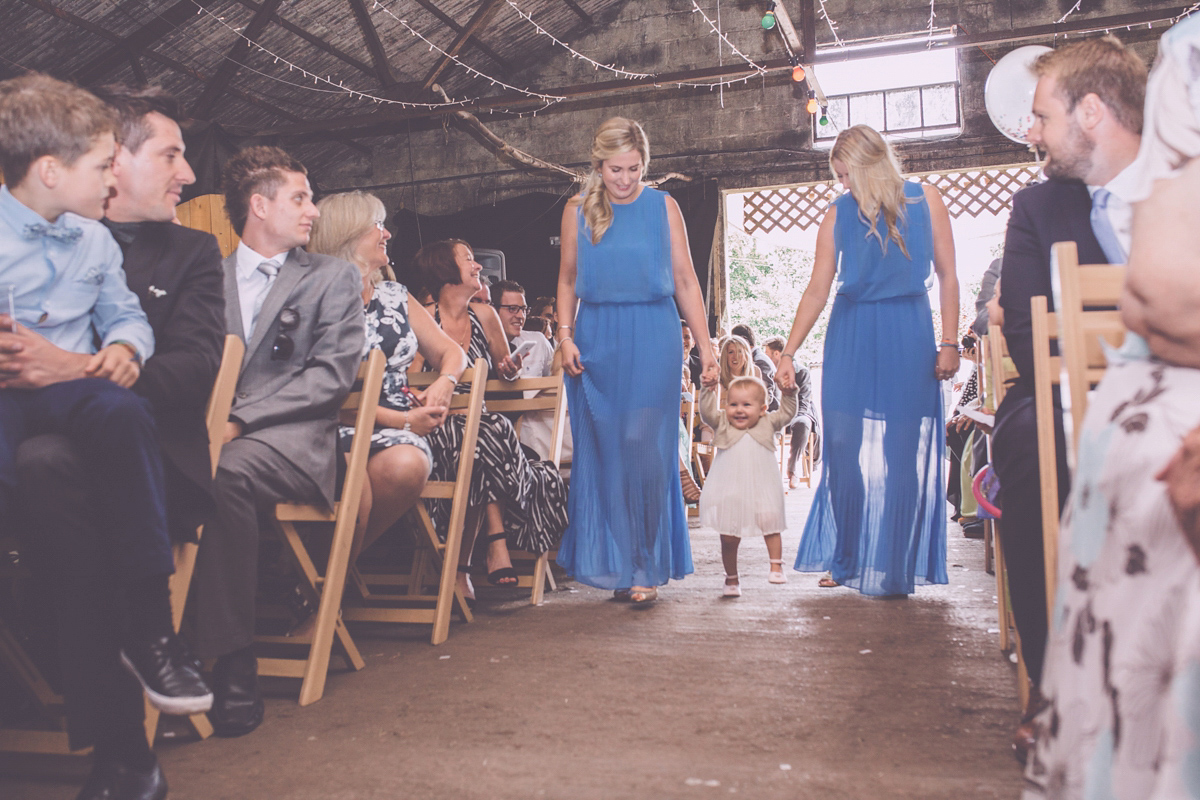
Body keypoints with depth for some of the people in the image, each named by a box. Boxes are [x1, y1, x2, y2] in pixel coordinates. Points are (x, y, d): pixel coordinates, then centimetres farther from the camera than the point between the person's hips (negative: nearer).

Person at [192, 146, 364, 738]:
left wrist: (240, 418, -13)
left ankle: (233, 672, -27)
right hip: (211, 432, 3)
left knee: (225, 474, -35)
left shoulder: (333, 277, 13)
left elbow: (332, 374, -1)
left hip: (292, 435, -3)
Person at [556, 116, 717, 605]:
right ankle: (614, 563, 15)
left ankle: (649, 567, 6)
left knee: (647, 452, -5)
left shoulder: (662, 207, 5)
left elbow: (685, 281, 4)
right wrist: (565, 336, 0)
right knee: (601, 454, 2)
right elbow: (568, 281, 13)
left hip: (652, 339, -2)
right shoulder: (577, 210, 8)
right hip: (596, 340, 2)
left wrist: (706, 348, 0)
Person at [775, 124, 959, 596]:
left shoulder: (925, 201, 1)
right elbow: (817, 291, 1)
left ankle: (893, 566, 12)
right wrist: (788, 353, -5)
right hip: (852, 336, 1)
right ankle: (848, 560, 16)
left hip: (909, 333, -1)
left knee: (903, 452, 1)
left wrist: (949, 342, -5)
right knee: (846, 450, 1)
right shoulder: (839, 215, 3)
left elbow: (947, 276, 1)